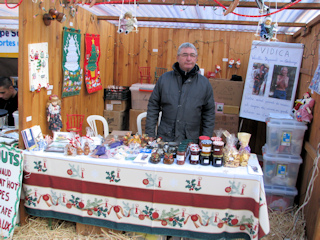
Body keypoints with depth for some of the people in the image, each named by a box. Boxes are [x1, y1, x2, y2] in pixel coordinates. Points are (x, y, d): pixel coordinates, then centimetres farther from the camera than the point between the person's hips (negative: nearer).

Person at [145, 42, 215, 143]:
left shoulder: (204, 83, 3)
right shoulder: (164, 79, 2)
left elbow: (209, 113, 6)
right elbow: (153, 107, 5)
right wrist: (150, 133, 1)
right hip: (164, 138, 0)